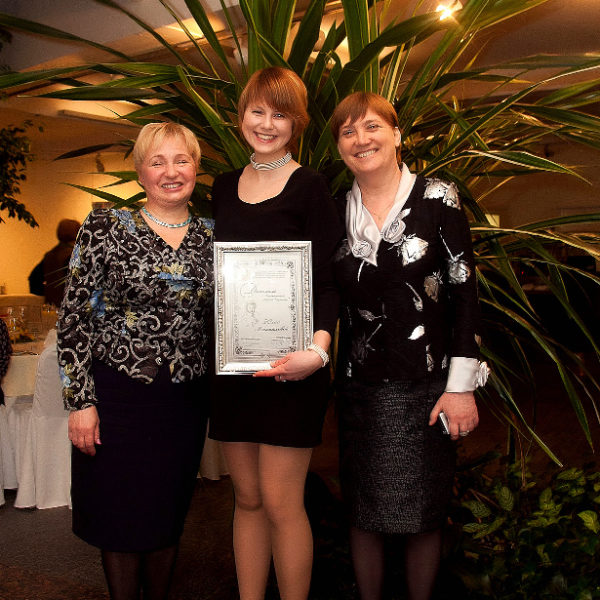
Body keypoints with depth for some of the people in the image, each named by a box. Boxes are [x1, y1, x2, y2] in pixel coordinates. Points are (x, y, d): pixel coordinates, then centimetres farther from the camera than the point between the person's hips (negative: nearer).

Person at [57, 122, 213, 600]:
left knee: (168, 516, 15)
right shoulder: (106, 228, -5)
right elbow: (73, 318, -6)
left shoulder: (212, 238, 5)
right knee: (120, 515, 9)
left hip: (187, 397, 3)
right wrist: (80, 400, -10)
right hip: (117, 394, -3)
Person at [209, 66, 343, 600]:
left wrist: (318, 348, -24)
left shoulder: (309, 187, -3)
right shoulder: (224, 187, 13)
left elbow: (328, 280, -9)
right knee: (247, 497, 13)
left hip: (289, 362, -5)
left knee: (280, 502, -1)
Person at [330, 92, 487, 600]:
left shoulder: (437, 199, -4)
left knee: (422, 514, 8)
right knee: (364, 513, 11)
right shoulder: (336, 211, 5)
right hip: (359, 387, 3)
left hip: (425, 385, -2)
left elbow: (464, 293, -6)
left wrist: (461, 386, -9)